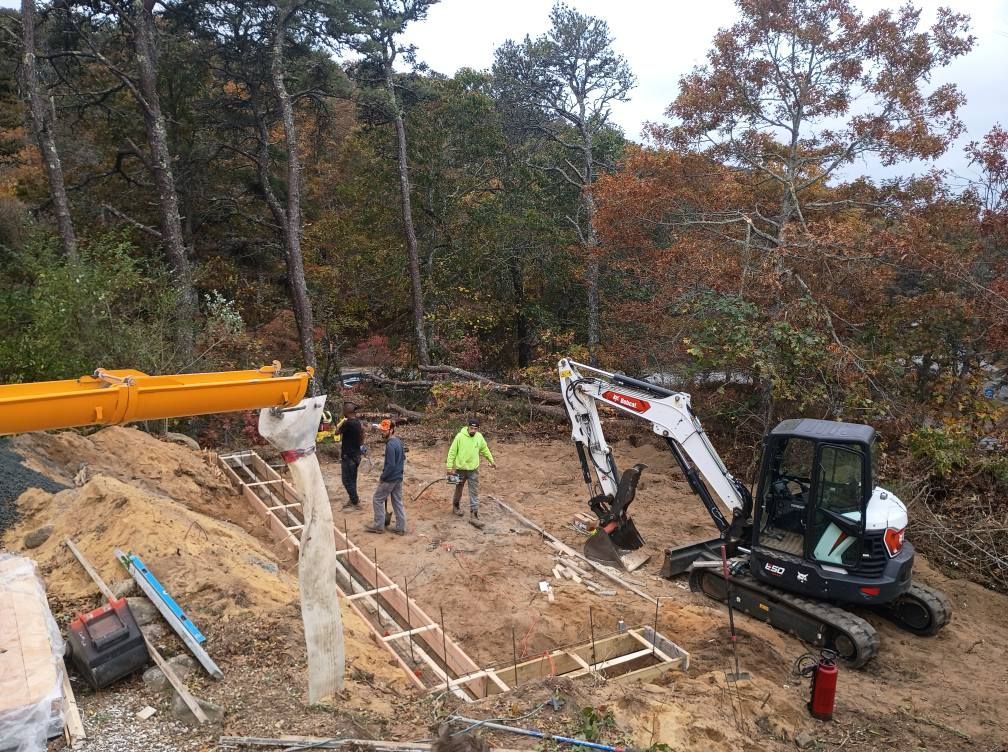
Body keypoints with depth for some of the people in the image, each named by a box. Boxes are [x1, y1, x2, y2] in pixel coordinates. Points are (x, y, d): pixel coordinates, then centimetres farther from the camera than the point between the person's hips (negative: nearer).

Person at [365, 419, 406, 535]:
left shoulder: (390, 445, -23)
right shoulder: (398, 441, 6)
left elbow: (391, 465, -25)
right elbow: (403, 457, 18)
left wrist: (382, 478, -13)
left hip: (390, 479, -9)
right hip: (398, 478, 9)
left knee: (377, 500, 6)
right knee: (397, 502, 12)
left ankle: (378, 526, 13)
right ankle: (400, 528, 16)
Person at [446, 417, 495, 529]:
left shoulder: (479, 437, -6)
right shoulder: (460, 436, -18)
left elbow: (485, 449, 13)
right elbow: (452, 452, -12)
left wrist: (491, 460, 19)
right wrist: (449, 467, -12)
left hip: (474, 470, 2)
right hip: (461, 469, -2)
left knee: (474, 493, -1)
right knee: (459, 490, 18)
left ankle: (474, 516, 1)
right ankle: (456, 506, 44)